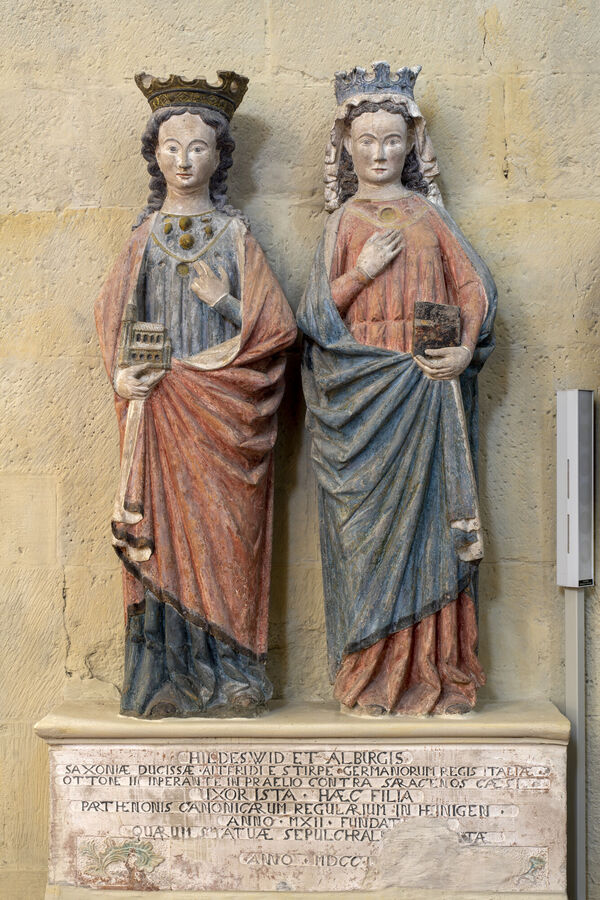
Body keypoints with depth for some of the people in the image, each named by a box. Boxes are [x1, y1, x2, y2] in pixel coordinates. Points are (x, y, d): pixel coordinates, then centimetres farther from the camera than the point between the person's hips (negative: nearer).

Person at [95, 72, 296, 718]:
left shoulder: (236, 236, 9)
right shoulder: (144, 237, 13)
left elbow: (271, 329, 4)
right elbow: (114, 320, 7)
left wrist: (224, 302, -13)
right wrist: (124, 373, -11)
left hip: (222, 414, -1)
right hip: (156, 413, 1)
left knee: (221, 537, -5)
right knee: (161, 538, -4)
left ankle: (226, 682, 2)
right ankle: (164, 683, 1)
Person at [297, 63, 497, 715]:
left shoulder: (428, 212, 14)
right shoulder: (343, 221, 11)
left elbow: (475, 287, 7)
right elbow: (318, 311, 5)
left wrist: (465, 350, -9)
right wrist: (363, 271, -10)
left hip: (430, 386, 1)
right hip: (363, 389, -1)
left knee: (431, 520, -2)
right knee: (371, 522, -3)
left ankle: (434, 673, 5)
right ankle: (375, 679, 3)